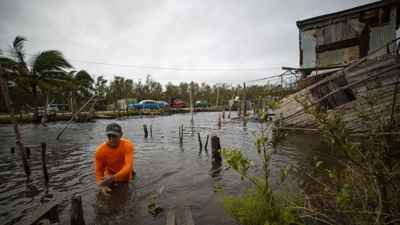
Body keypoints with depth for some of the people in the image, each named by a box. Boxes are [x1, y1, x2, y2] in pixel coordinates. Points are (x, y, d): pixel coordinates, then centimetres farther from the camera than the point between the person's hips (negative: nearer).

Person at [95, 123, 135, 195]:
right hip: (110, 175, 1)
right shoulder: (100, 150, -27)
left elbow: (128, 166, -40)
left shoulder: (128, 145, -32)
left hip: (125, 176, -1)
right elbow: (99, 171, -19)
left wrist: (113, 178, -53)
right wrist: (102, 184, -37)